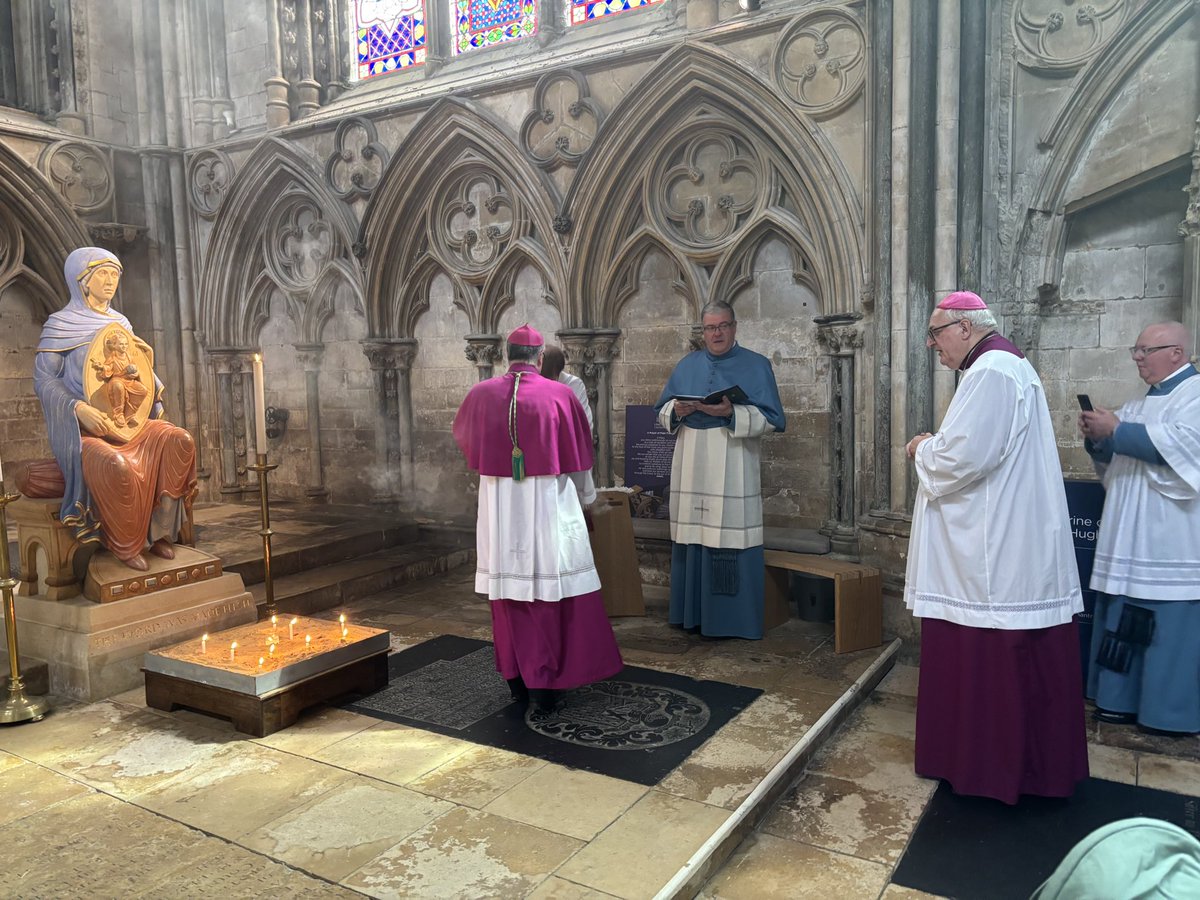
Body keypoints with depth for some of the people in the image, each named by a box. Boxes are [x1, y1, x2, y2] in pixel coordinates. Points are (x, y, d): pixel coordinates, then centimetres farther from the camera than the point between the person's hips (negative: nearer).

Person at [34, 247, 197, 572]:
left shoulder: (121, 323, 15)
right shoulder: (61, 323, -2)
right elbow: (43, 379, -8)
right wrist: (80, 408, -25)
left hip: (127, 420, 6)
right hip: (82, 427, -5)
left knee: (179, 441, -23)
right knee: (117, 464, -38)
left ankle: (158, 531, -13)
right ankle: (124, 544, -15)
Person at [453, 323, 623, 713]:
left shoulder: (481, 394, 1)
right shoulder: (560, 394, -6)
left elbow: (462, 433, 23)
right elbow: (578, 455, 3)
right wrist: (585, 498, 19)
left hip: (499, 509, 3)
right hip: (548, 507, -3)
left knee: (508, 591, 12)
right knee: (551, 594, 5)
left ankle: (516, 678, 22)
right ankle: (543, 682, 6)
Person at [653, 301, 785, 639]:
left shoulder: (756, 366, 4)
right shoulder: (687, 366, 15)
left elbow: (772, 418, -3)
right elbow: (662, 410, 16)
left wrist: (731, 413, -18)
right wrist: (677, 410, -7)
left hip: (734, 471, -3)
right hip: (692, 469, 4)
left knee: (732, 543, -5)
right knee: (693, 540, 5)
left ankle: (733, 619, 5)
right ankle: (694, 612, 16)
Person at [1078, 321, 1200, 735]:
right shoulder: (1138, 405, 18)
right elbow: (1113, 459, 22)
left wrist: (1115, 430, -16)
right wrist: (1096, 438, 2)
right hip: (1131, 540, 8)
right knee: (1124, 621, 9)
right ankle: (1124, 700, 17)